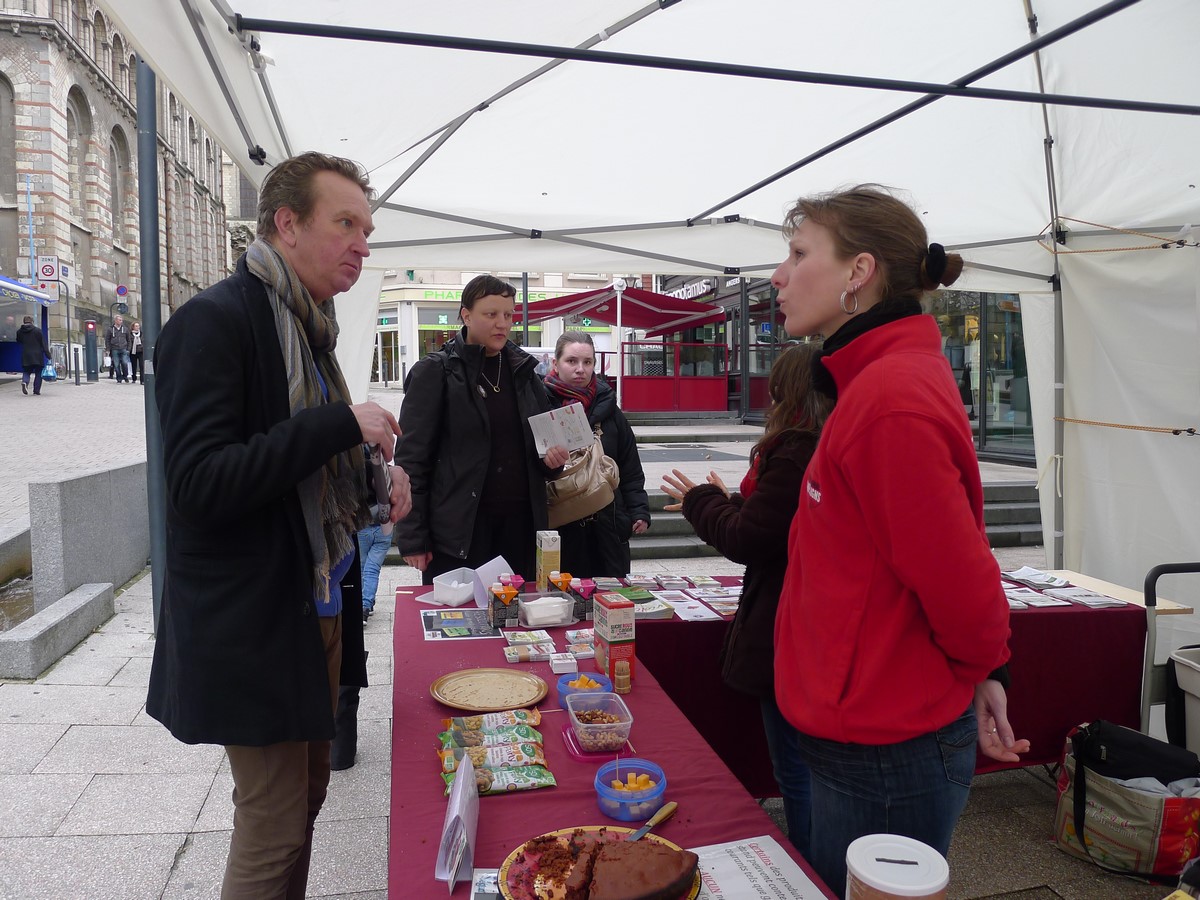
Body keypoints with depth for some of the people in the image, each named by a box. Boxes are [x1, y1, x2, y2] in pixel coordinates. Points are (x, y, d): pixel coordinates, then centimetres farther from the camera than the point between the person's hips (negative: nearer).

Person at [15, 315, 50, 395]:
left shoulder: (19, 331, 3)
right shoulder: (38, 330, -5)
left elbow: (18, 341, 22)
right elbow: (44, 344, -7)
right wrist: (48, 355, -5)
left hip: (25, 356, 2)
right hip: (37, 356, -2)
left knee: (26, 372, 14)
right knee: (38, 373, 7)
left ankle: (25, 382, -17)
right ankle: (36, 391, 5)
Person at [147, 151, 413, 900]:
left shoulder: (309, 327, 11)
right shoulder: (213, 321, -15)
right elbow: (197, 484, -24)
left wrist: (372, 485, 2)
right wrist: (341, 424, -25)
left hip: (319, 606, 9)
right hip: (253, 623, -8)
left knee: (304, 797, 20)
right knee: (274, 827, 4)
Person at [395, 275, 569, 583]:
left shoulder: (524, 372, 11)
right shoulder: (435, 372, -3)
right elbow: (411, 458, -5)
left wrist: (552, 459, -3)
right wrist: (412, 538, -9)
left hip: (519, 526, 5)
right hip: (459, 529, -4)